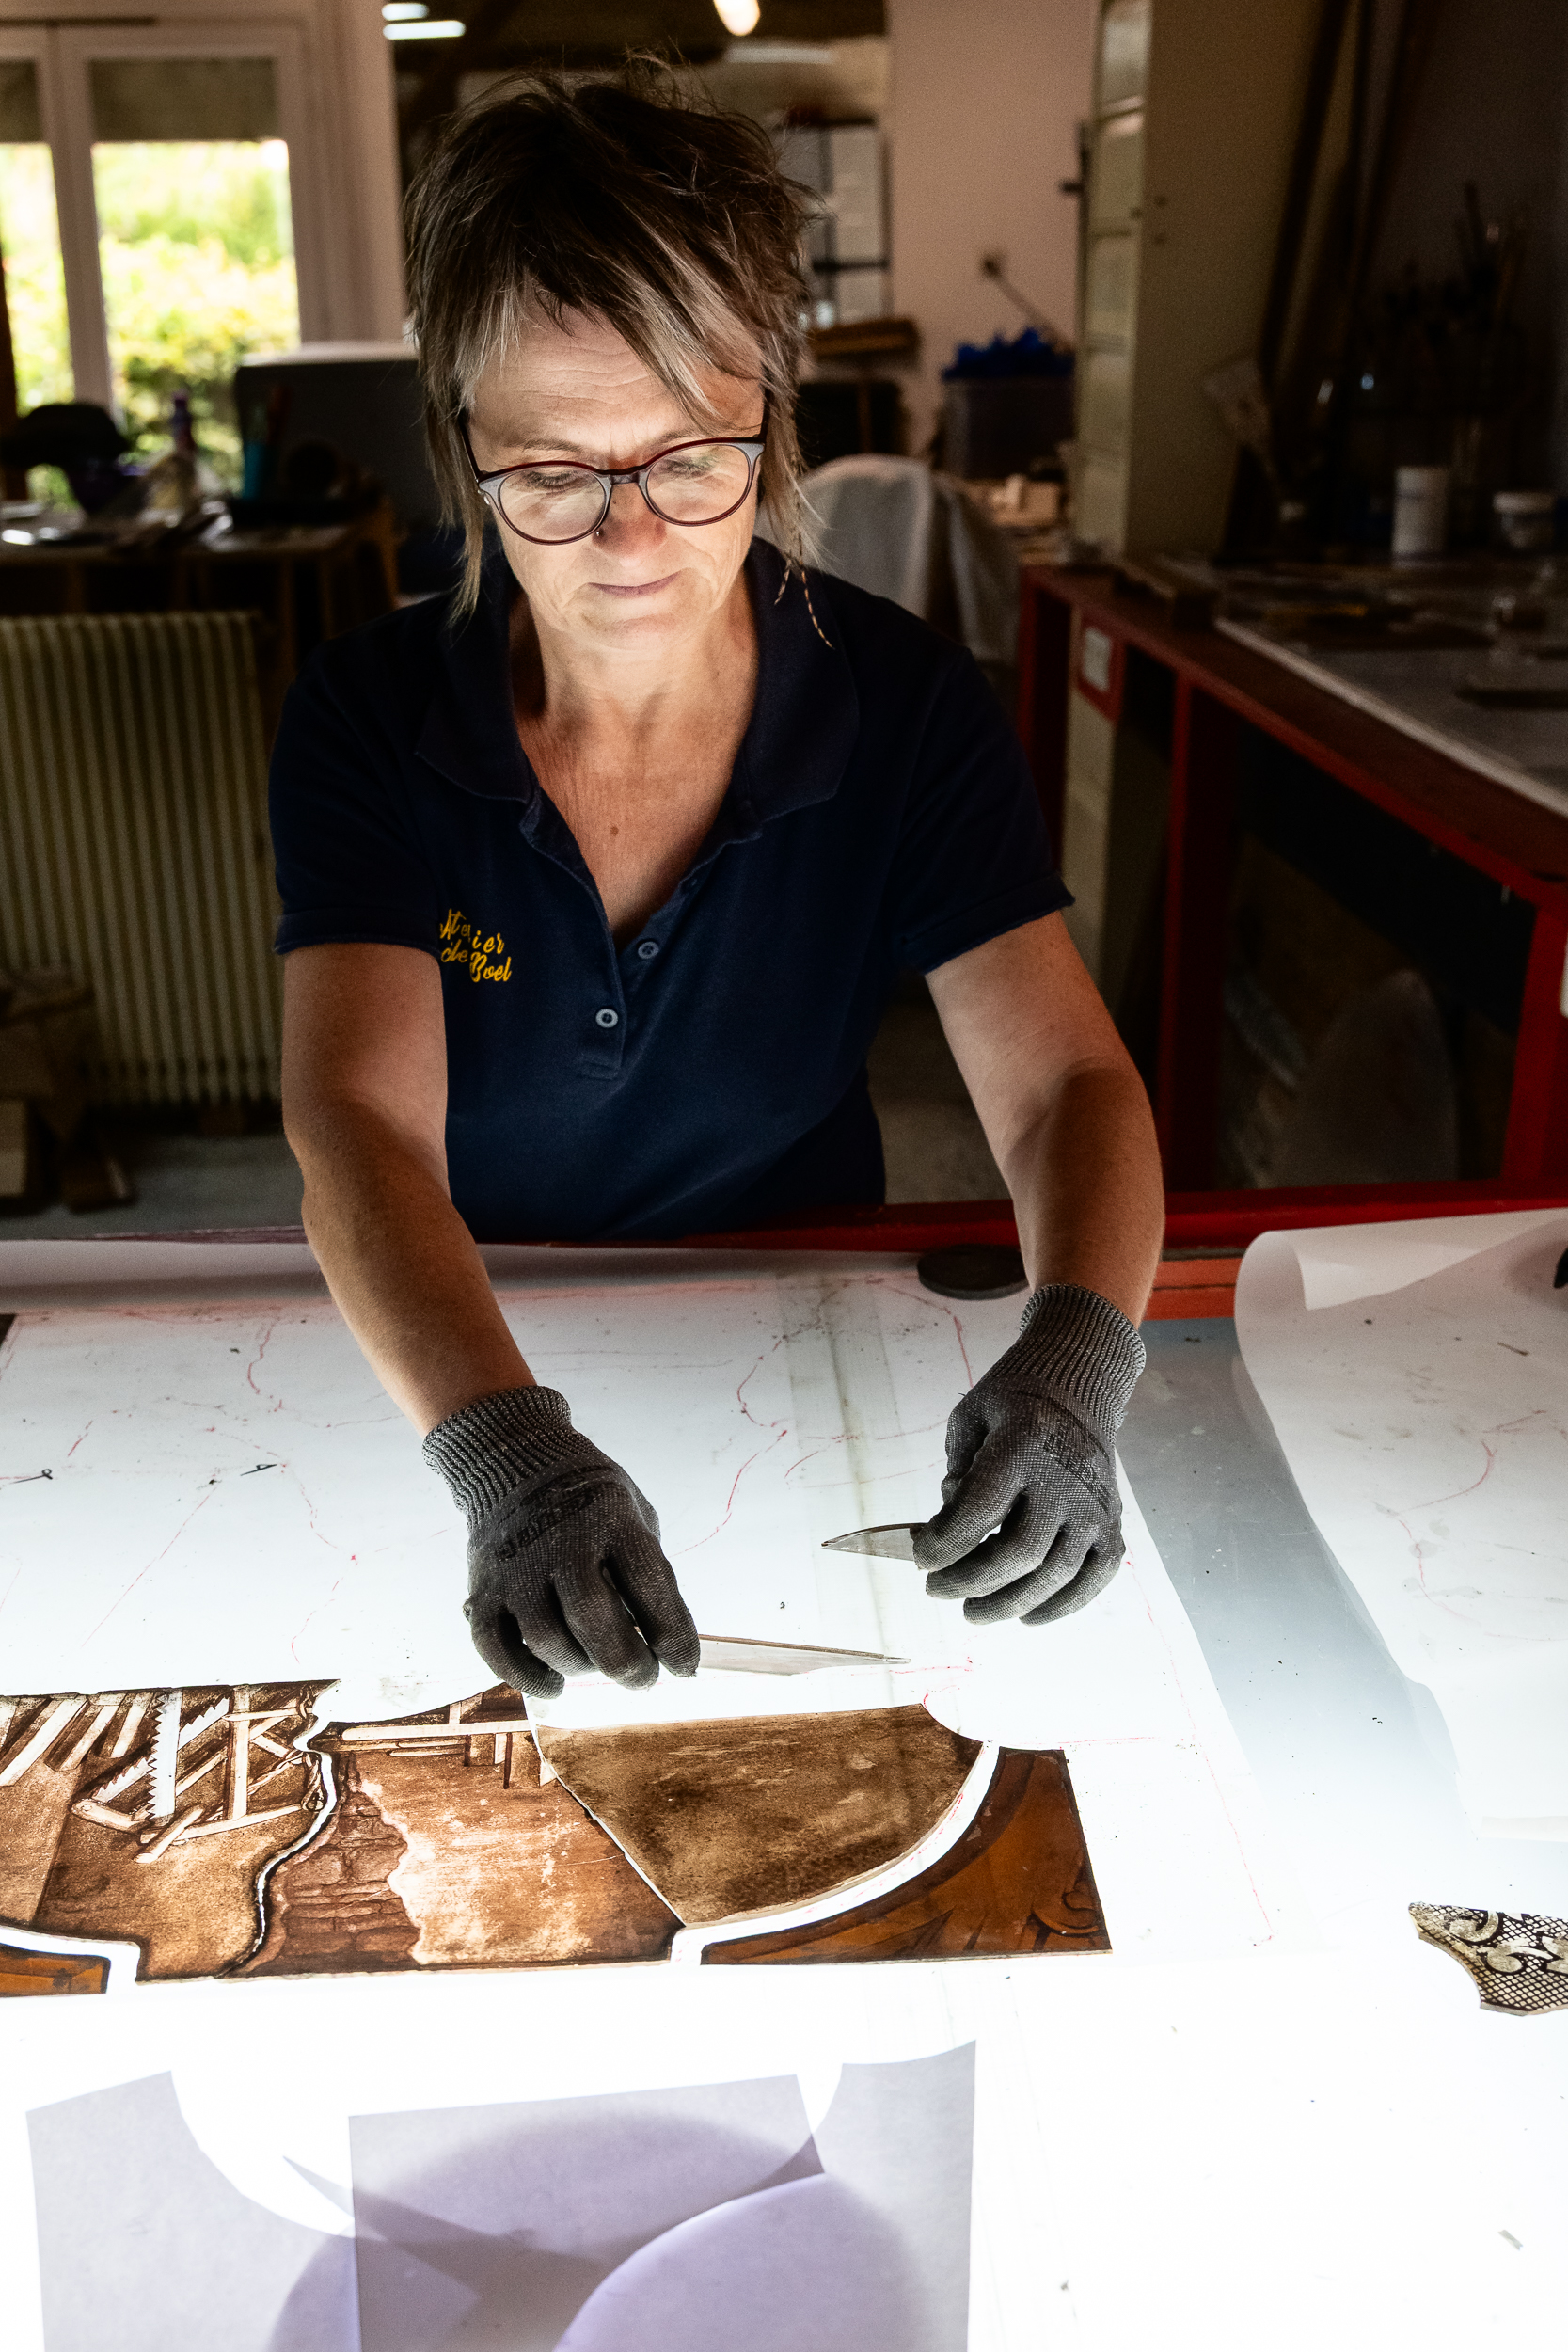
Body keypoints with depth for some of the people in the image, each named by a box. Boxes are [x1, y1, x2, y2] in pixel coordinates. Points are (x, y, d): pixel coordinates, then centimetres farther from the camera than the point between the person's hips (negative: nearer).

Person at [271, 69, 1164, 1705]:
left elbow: (1065, 1082, -16)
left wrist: (1074, 1361, -37)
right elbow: (359, 1123, -24)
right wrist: (507, 1452, -42)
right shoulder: (368, 723, -12)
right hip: (459, 1364, 0)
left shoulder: (911, 712, -10)